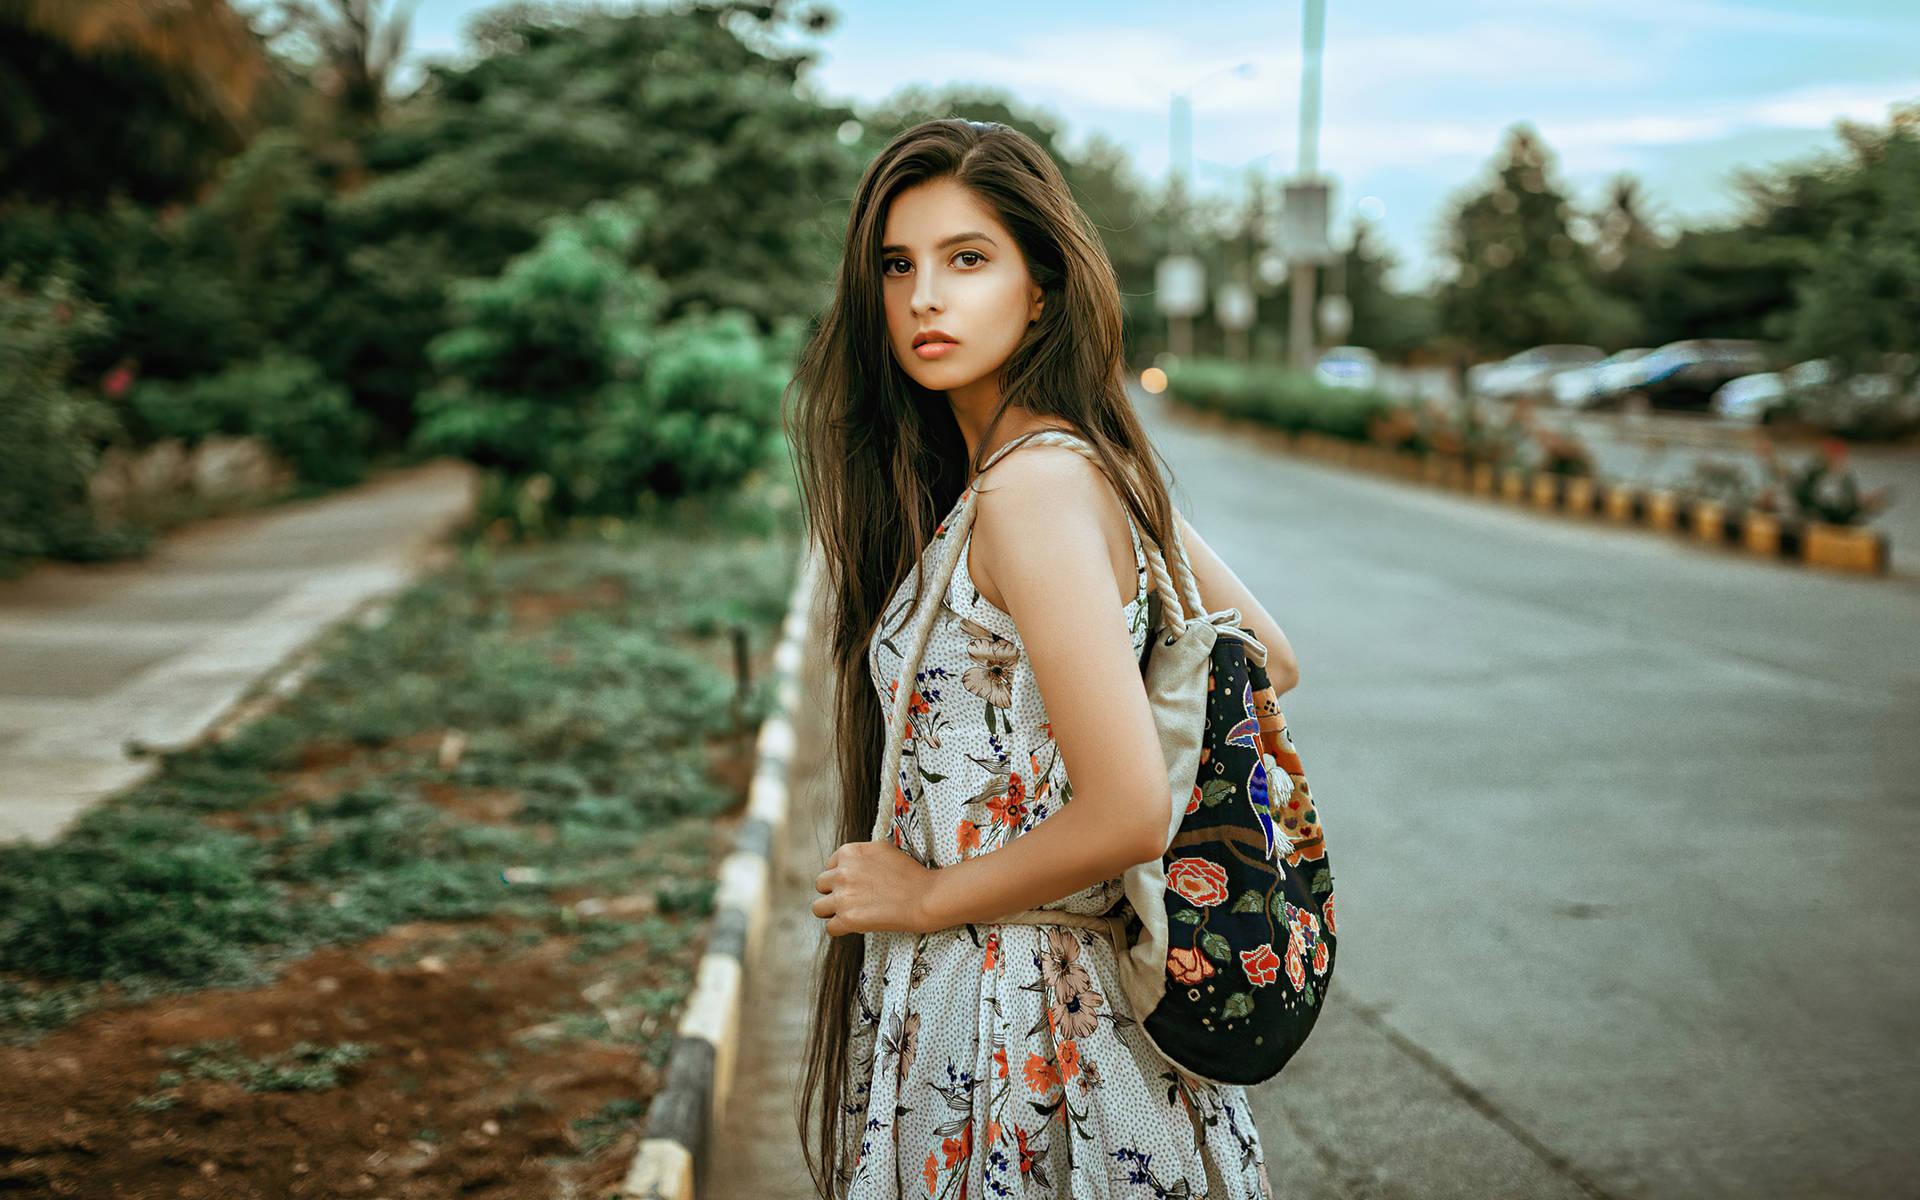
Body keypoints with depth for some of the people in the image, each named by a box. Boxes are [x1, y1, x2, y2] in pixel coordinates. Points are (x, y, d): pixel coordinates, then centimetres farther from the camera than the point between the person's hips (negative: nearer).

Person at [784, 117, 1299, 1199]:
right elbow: (1269, 662, 15)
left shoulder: (1035, 482, -22)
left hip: (1008, 1013, -9)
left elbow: (1128, 816, -28)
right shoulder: (1101, 460, 4)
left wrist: (928, 894, -14)